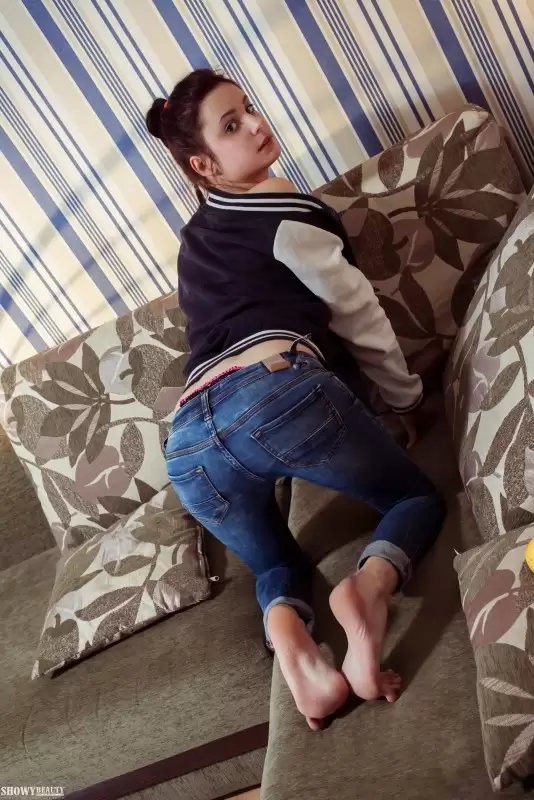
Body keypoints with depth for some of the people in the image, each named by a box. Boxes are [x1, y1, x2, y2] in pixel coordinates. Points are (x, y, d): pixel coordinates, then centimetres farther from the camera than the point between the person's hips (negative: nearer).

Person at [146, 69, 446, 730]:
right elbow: (357, 315, 13)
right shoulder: (281, 211, 9)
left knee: (274, 564, 29)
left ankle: (291, 642, -7)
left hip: (187, 444, 6)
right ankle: (369, 584, -17)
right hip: (276, 389, -6)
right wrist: (409, 398, 28)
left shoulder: (193, 241, 31)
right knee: (418, 497, 17)